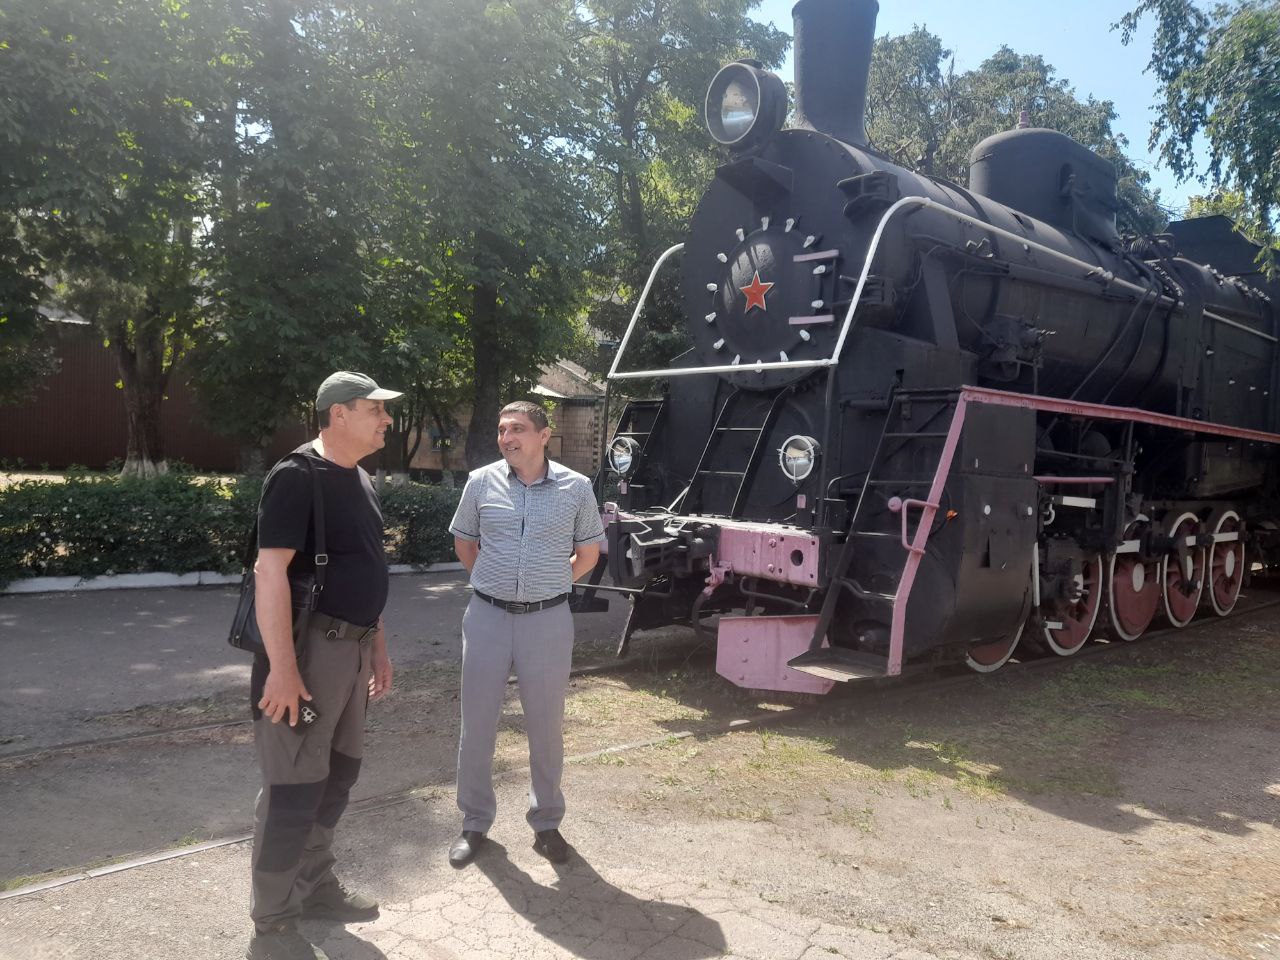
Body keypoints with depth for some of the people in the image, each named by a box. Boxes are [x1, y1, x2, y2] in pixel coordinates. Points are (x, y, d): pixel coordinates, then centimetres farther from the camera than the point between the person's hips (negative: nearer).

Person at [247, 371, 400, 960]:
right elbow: (270, 572, -21)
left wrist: (378, 646, 20)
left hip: (352, 646, 9)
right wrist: (283, 668, -26)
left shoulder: (359, 481, 13)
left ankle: (315, 888, 34)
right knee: (294, 788, -1)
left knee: (338, 775, 17)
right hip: (310, 645, -9)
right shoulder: (297, 476, -15)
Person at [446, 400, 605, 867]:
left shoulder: (576, 487, -3)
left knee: (546, 726, 10)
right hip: (488, 617, 1)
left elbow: (588, 552, 10)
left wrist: (549, 585, 9)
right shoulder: (481, 482, -1)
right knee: (477, 724, 8)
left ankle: (546, 823, 27)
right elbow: (463, 542, 15)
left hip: (548, 620, -1)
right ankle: (475, 823, 26)